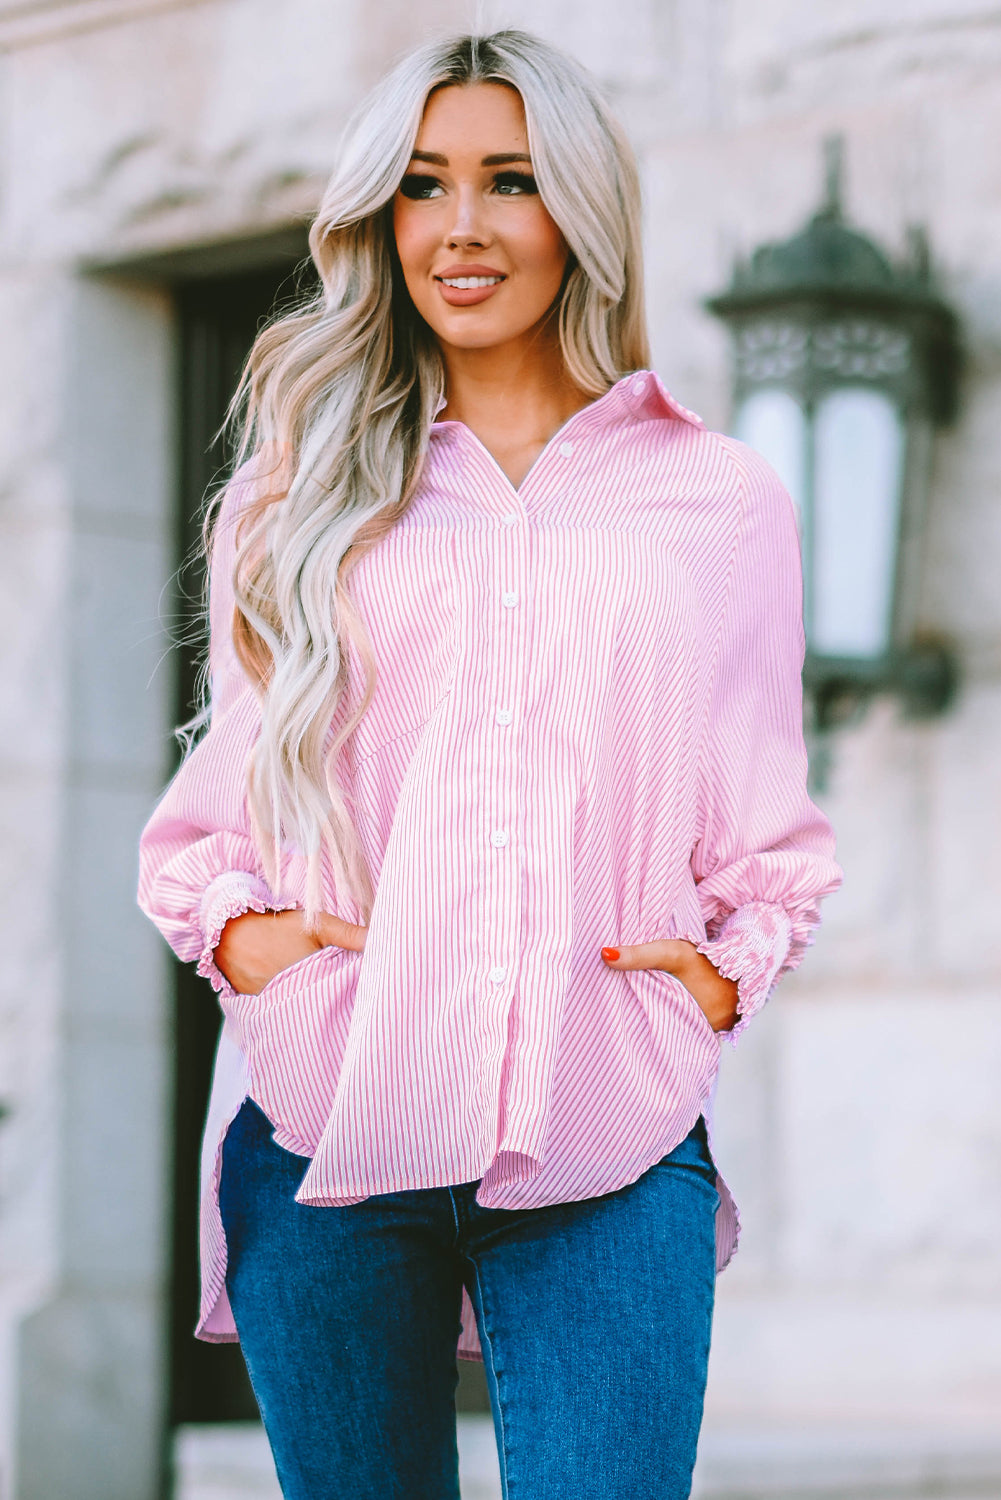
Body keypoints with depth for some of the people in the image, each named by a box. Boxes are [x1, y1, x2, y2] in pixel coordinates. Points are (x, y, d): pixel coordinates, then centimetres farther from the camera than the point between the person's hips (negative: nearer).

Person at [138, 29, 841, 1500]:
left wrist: (729, 968, -1)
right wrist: (235, 927, -1)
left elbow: (770, 834, 17)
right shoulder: (309, 496, 14)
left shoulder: (719, 499, 13)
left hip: (608, 1142, -1)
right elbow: (210, 811, 18)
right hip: (326, 1121, 1)